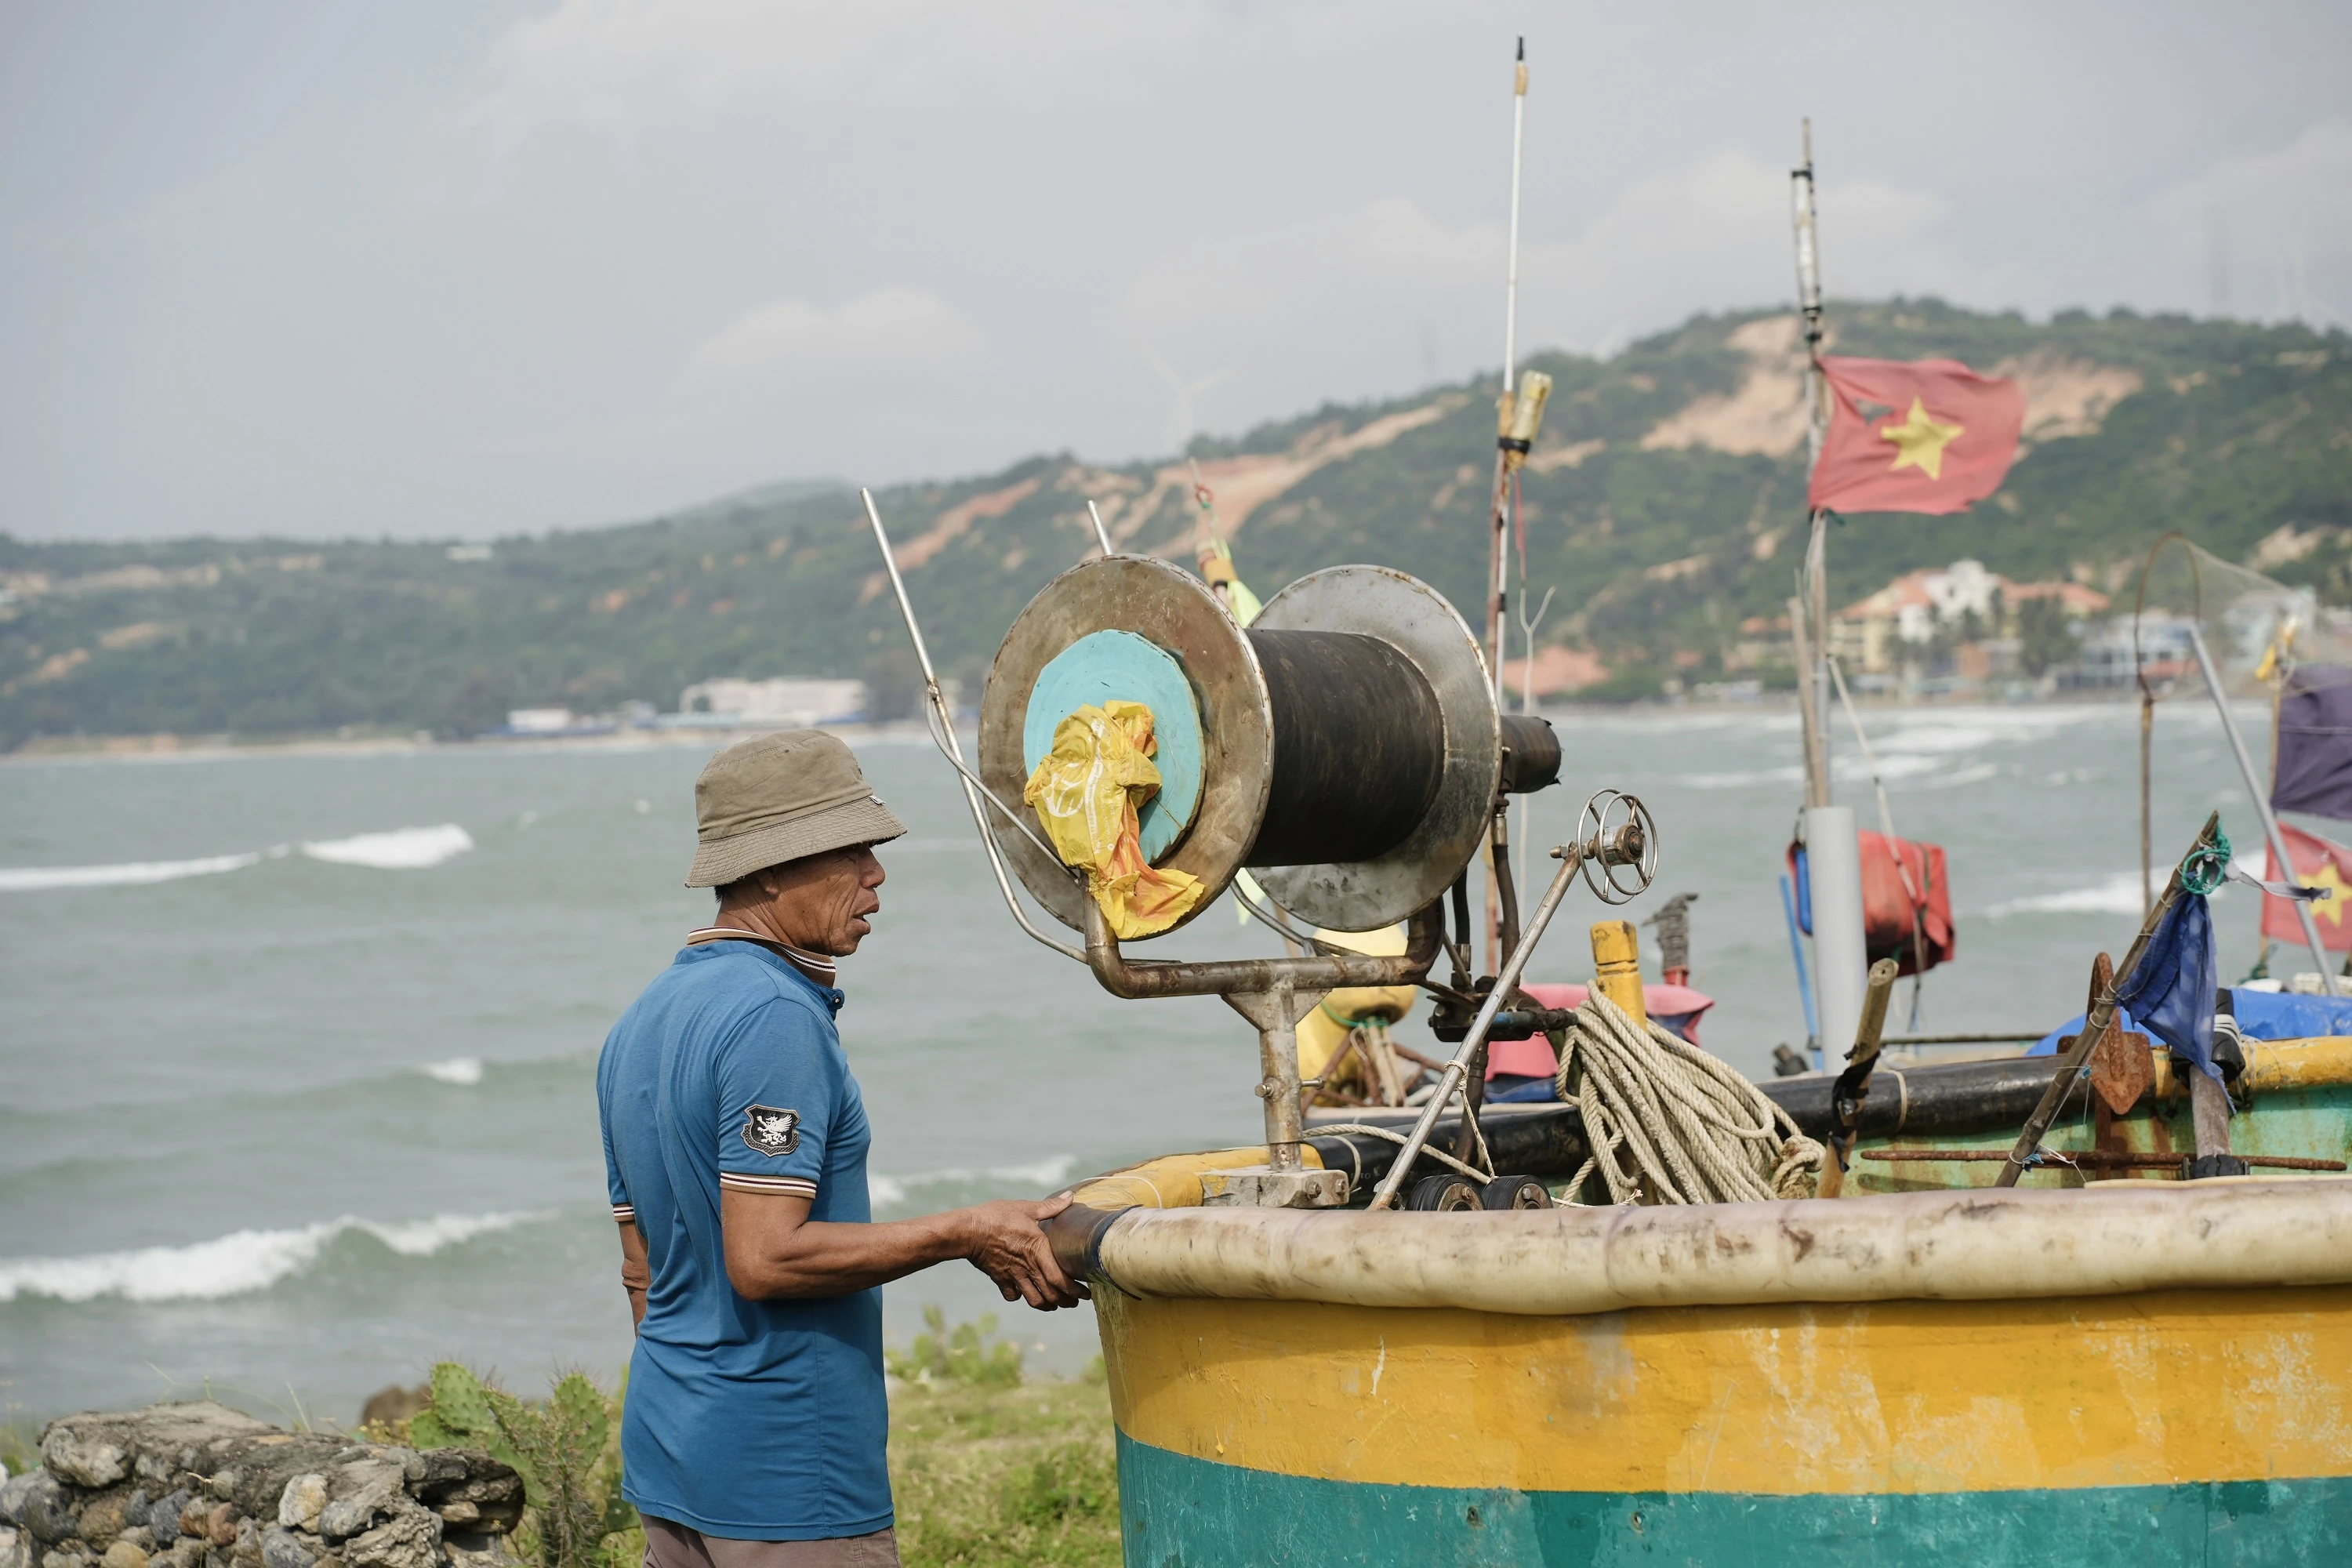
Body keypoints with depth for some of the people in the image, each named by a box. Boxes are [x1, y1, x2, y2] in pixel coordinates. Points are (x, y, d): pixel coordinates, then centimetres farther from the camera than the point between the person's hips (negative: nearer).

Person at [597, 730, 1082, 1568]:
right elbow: (765, 1260, -24)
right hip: (785, 1480, -9)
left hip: (667, 1445, 9)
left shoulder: (641, 1021, 12)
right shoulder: (775, 1017, -18)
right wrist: (964, 1234, -18)